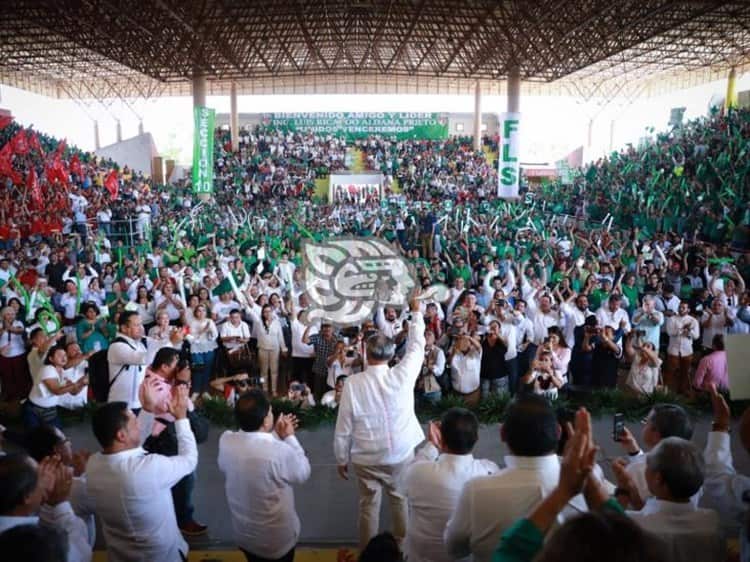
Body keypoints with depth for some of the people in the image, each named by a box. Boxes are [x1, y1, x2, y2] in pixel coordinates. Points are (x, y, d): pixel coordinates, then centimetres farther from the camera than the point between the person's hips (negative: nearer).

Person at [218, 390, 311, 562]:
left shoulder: (225, 441, -18)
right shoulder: (281, 452, -34)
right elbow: (303, 473, -12)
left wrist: (276, 434, 4)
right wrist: (289, 437, -6)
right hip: (276, 539, -4)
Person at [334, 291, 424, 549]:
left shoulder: (352, 383, -16)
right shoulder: (402, 375, -15)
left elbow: (343, 428, -10)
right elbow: (417, 346, 2)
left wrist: (341, 459, 4)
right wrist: (416, 312, 13)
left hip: (367, 458, -1)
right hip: (402, 452, 1)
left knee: (369, 505, 14)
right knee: (401, 500, 19)